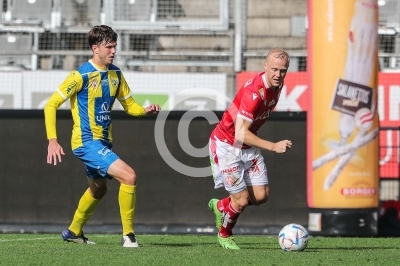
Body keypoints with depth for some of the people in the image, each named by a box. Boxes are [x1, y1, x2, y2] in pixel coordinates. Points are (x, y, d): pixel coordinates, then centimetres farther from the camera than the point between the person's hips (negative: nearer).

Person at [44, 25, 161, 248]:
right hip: (87, 142, -9)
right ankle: (128, 234, -12)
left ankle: (74, 232, 46)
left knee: (99, 190, 26)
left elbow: (129, 105, 13)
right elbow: (51, 105, -14)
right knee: (129, 176, -21)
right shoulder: (82, 75, -16)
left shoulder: (115, 74, 5)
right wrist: (52, 140, -21)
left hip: (104, 142, 9)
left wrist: (145, 110, -10)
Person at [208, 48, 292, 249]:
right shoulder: (253, 92, -31)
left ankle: (220, 206, 28)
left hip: (248, 145, 8)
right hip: (226, 144, -8)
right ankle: (224, 235, 23)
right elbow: (240, 133, -36)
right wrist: (273, 146, -40)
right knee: (242, 200, -8)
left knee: (261, 196, -1)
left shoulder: (277, 85, -4)